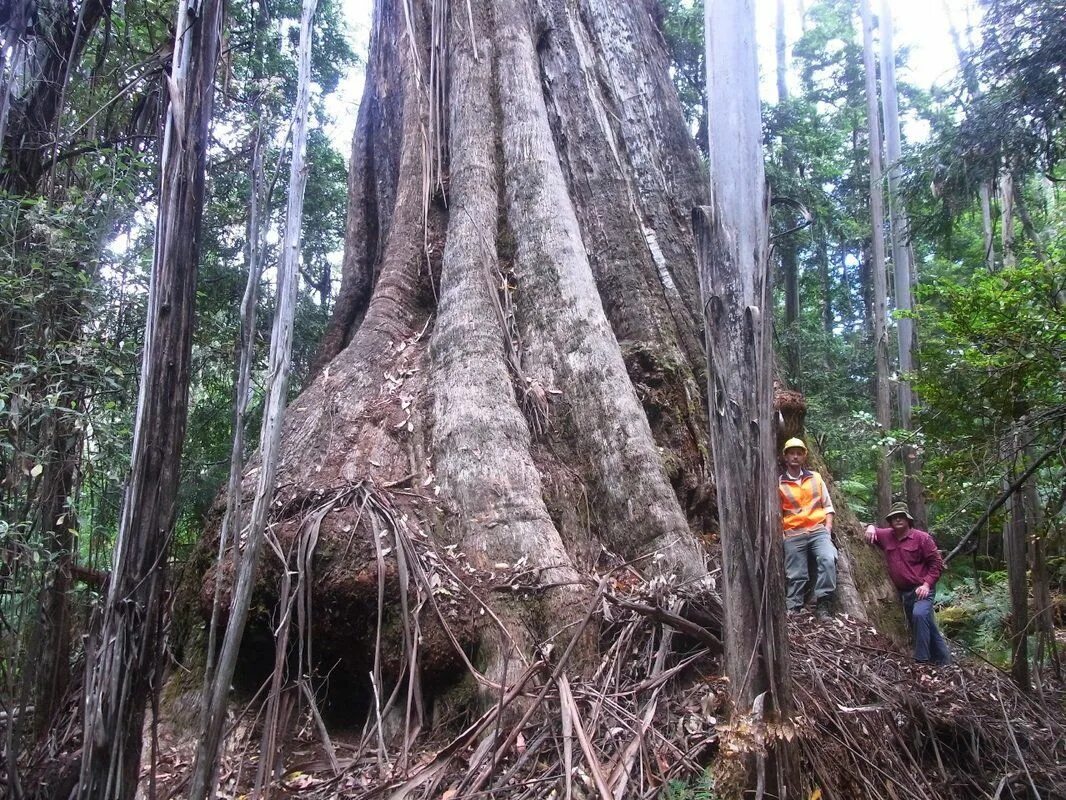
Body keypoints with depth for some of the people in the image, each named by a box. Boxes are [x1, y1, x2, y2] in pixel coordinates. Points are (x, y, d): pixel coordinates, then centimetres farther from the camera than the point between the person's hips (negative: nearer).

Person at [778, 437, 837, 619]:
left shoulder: (815, 477, 12)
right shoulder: (779, 483, 6)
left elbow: (827, 505, 12)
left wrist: (827, 529, 0)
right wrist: (781, 536, -1)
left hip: (818, 530, 1)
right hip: (793, 535, 0)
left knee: (828, 559, -25)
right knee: (795, 575, -2)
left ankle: (823, 604, -21)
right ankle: (792, 610, 5)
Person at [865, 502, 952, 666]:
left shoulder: (922, 538, -8)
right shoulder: (886, 536, 5)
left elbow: (936, 563, -7)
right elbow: (873, 532, 24)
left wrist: (927, 584, -17)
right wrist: (870, 527, -1)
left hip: (922, 589, -6)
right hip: (903, 591, 6)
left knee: (919, 615, -30)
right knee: (925, 625, 13)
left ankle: (922, 660, -27)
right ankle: (943, 657, 29)